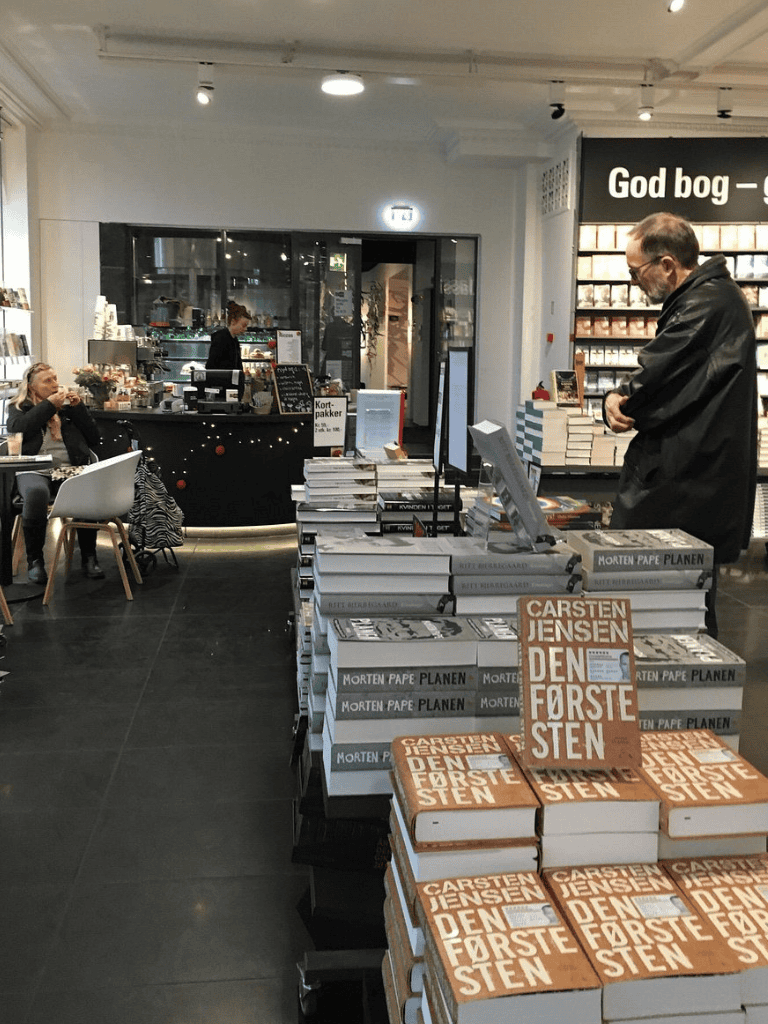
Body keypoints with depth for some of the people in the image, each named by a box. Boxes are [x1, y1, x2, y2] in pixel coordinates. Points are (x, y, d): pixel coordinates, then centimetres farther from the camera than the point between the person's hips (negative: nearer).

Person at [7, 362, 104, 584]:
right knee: (36, 493, -39)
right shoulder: (19, 408, 20)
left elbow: (94, 439, 17)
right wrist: (48, 405, -1)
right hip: (34, 470, -1)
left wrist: (78, 408, 8)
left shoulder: (67, 406, 25)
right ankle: (35, 560, -21)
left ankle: (89, 558, -20)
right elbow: (18, 429, -5)